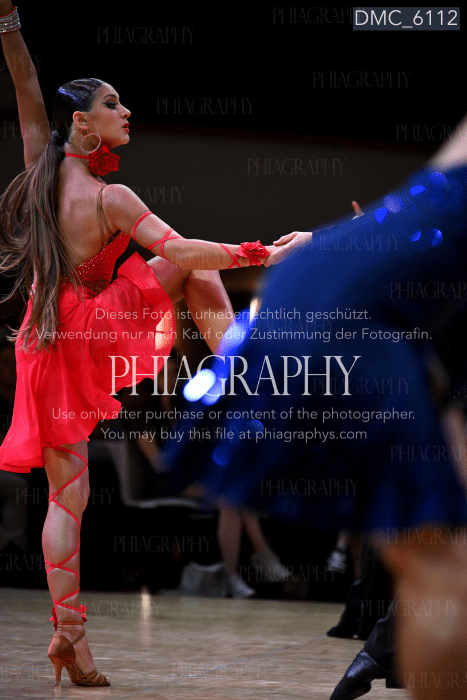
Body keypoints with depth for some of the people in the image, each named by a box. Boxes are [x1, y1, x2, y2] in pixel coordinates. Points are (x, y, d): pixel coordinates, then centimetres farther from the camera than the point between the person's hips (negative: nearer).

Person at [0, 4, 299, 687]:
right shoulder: (111, 199, -12)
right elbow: (180, 252, -21)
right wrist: (262, 253, -18)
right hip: (94, 331, -6)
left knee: (66, 496, 6)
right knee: (195, 266, 6)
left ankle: (68, 634, 0)